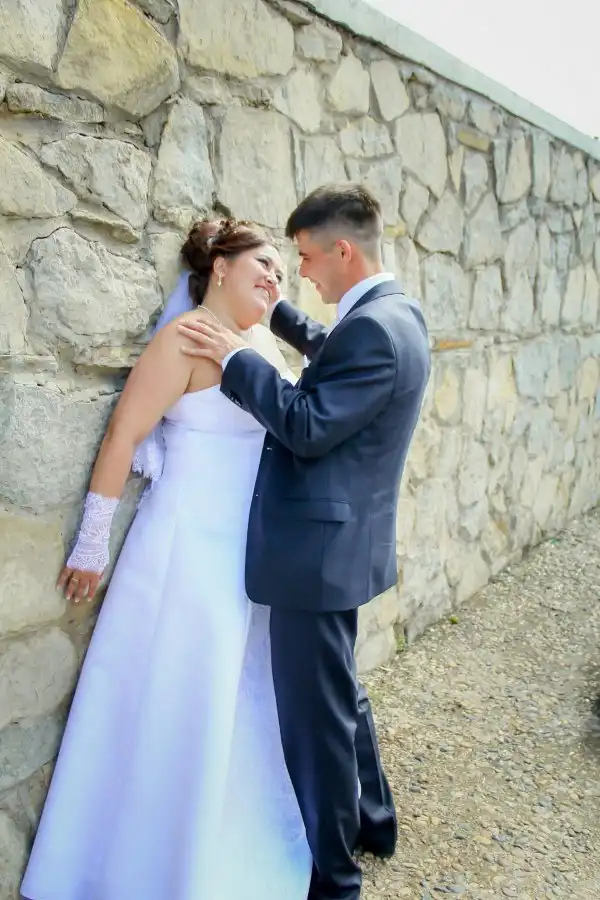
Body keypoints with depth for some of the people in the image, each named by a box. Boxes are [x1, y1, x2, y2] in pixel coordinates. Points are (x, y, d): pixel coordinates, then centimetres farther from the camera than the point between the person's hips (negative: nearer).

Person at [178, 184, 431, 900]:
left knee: (316, 714, 5)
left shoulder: (376, 329, -21)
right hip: (339, 542, 11)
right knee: (339, 695, 26)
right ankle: (371, 819, 46)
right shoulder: (392, 313, 10)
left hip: (320, 549, -10)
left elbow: (307, 426, -22)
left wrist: (236, 357, -14)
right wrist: (274, 310, 22)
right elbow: (331, 354, 29)